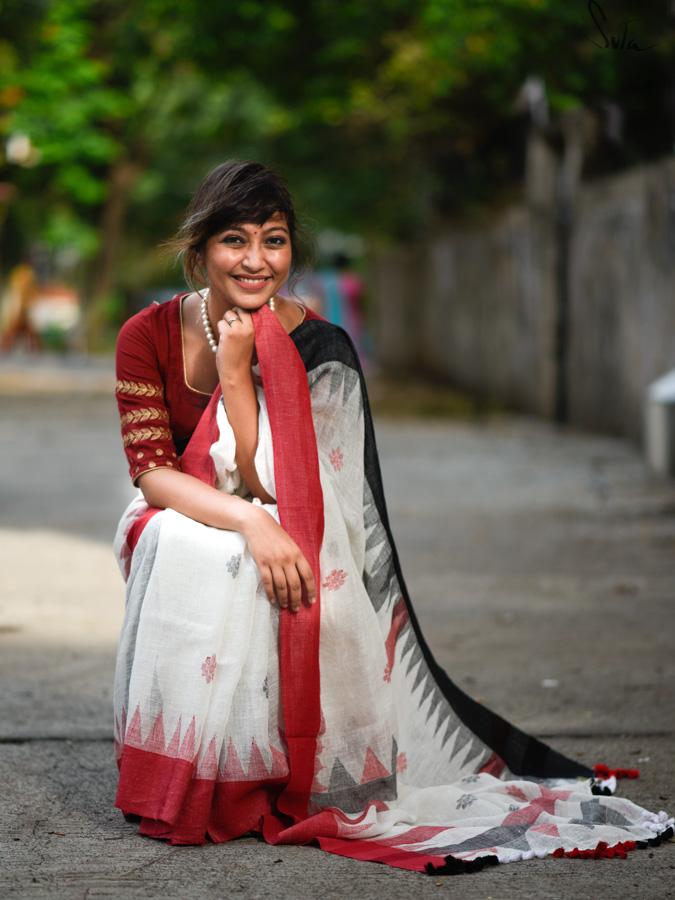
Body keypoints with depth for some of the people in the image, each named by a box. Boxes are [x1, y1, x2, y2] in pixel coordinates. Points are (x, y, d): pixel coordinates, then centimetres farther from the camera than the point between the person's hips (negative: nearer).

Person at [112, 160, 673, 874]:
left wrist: (237, 372, -25)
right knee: (188, 549, -34)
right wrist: (251, 523, -34)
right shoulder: (149, 335, -9)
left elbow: (266, 487, -19)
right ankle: (179, 783, -20)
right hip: (178, 525, 1)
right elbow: (151, 470, -17)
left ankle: (245, 783, -17)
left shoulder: (315, 349, -12)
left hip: (279, 535, 0)